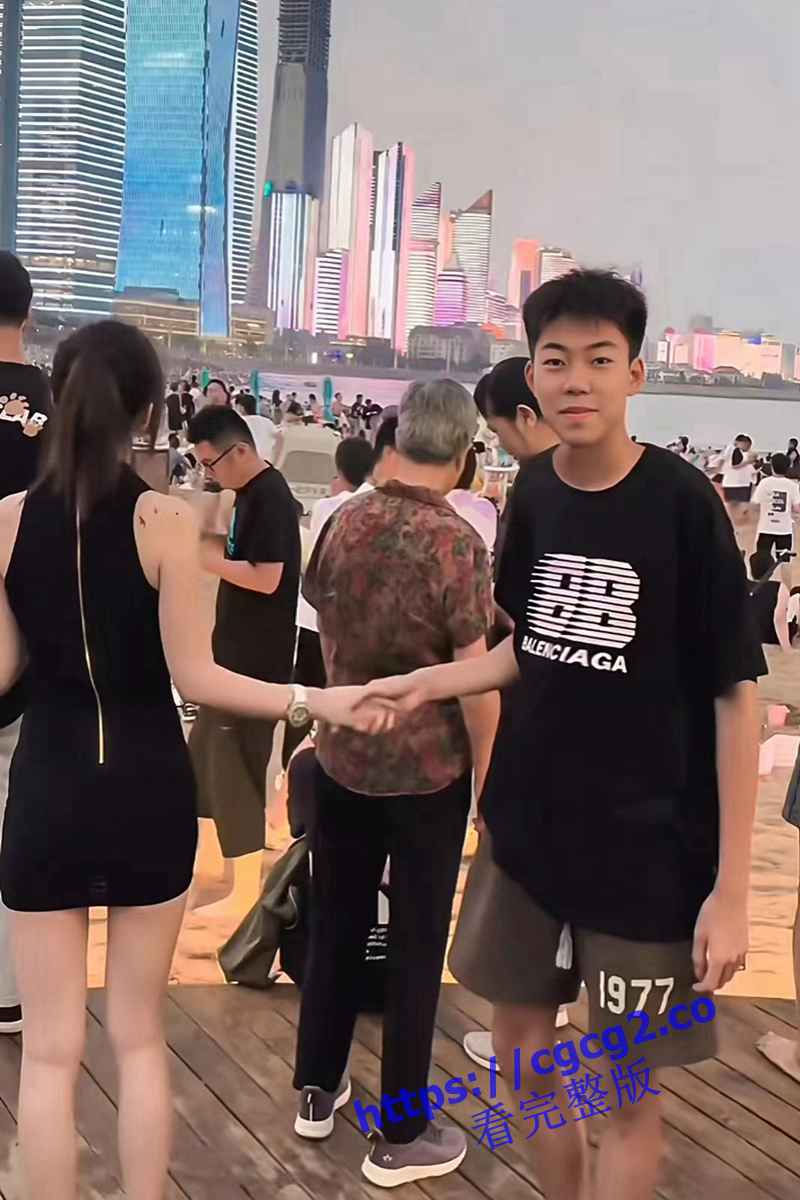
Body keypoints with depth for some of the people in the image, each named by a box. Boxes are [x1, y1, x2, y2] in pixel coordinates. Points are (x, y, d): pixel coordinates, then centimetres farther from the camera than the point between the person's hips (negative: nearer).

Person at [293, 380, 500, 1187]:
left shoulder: (342, 521, -2)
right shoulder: (458, 543, -19)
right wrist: (486, 774, -6)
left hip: (341, 759, 5)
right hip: (429, 772, -5)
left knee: (334, 926, 18)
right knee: (416, 949, 7)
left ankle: (318, 1092, 33)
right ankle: (400, 1138, 18)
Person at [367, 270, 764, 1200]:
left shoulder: (683, 504, -16)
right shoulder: (534, 493, -1)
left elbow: (733, 695, -13)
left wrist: (731, 886, -15)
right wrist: (431, 682, -3)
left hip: (648, 844, -5)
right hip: (528, 824, 6)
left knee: (627, 1087, 8)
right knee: (519, 1045, 20)